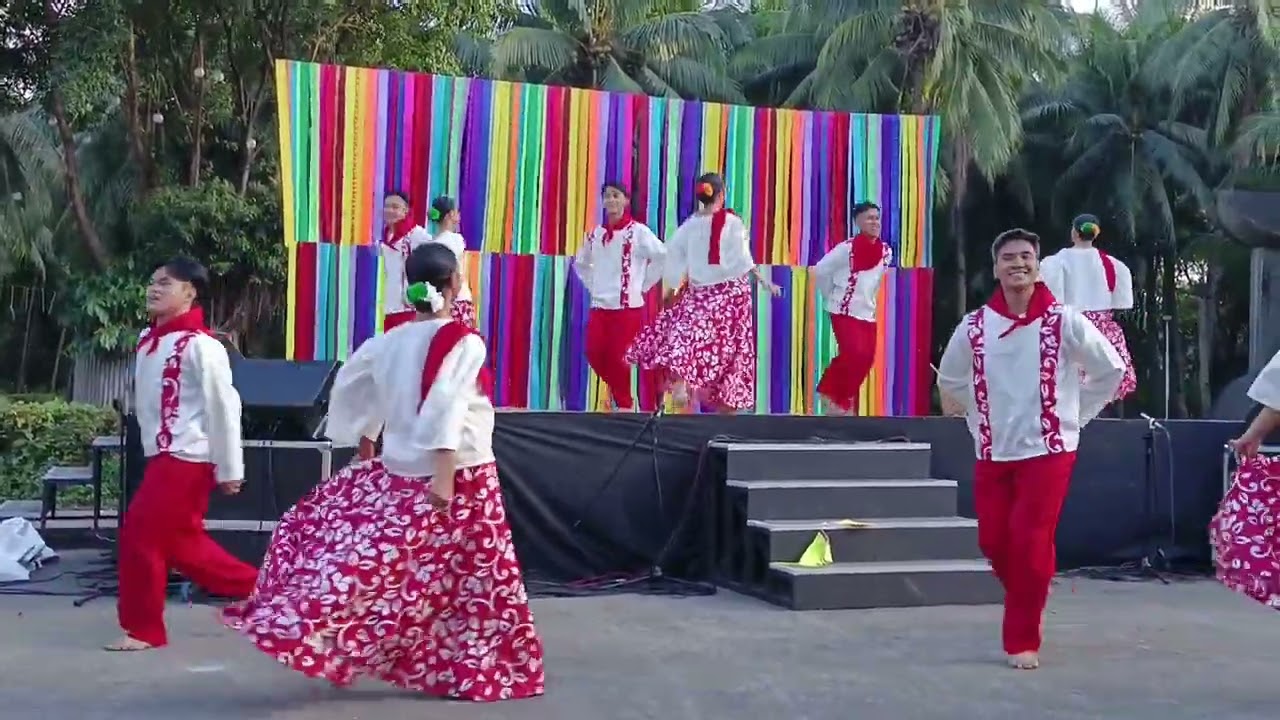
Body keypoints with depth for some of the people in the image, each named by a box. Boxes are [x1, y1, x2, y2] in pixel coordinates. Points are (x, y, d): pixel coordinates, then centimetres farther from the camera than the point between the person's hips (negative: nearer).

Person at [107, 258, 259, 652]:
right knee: (181, 541, 15)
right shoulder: (149, 339, 11)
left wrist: (230, 469, -12)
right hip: (164, 455, 9)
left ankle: (143, 628, 5)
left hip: (187, 457, -9)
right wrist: (152, 450, 19)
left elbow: (223, 407, -14)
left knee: (140, 532, -8)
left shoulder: (200, 345, -16)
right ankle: (256, 589, 29)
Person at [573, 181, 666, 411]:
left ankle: (625, 404, 11)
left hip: (628, 306, -5)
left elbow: (663, 257, -11)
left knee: (618, 357, -6)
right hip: (599, 306, 5)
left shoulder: (638, 231, -6)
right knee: (594, 354, -2)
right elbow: (580, 263, 27)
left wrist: (643, 285, -7)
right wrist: (593, 286, 13)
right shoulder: (595, 234, 11)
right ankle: (620, 394, 22)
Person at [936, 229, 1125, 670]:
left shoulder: (1064, 322, -7)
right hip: (992, 453, 3)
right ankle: (1026, 611, 35)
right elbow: (949, 379, 17)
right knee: (995, 543, 7)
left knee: (1031, 545, -8)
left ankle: (1023, 639, 5)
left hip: (1048, 451, -3)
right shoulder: (974, 327, -1)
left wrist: (1074, 415, 4)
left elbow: (1111, 369, 5)